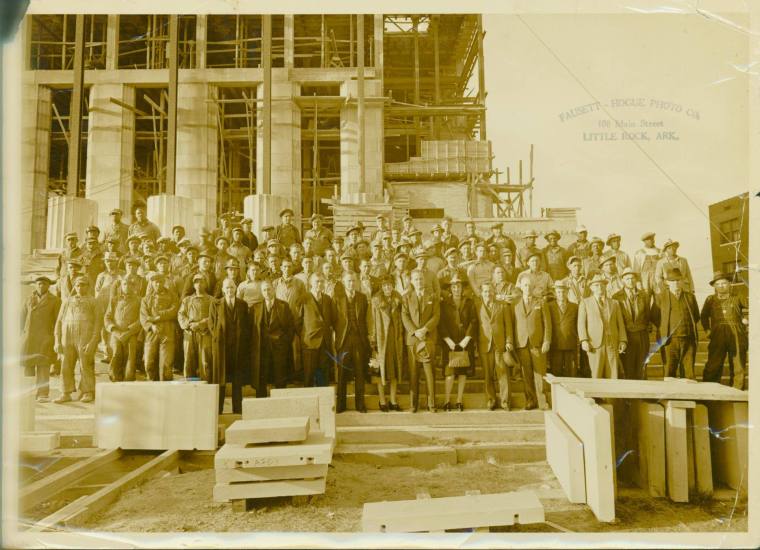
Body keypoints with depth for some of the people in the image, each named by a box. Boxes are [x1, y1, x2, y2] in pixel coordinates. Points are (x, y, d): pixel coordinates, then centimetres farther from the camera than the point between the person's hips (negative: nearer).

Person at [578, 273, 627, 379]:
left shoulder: (614, 303, 20)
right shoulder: (585, 302, 11)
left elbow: (620, 324, 15)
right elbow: (581, 323, 3)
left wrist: (623, 341, 3)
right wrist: (584, 340, -9)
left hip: (612, 345, 2)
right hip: (594, 344, -2)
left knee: (613, 376, -2)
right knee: (596, 376, -6)